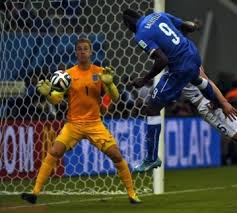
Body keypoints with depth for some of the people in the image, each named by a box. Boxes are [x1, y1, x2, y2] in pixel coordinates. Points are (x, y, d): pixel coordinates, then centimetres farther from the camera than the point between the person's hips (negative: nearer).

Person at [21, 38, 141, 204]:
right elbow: (56, 99, -2)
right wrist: (47, 93, -24)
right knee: (53, 154, -14)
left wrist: (109, 83, -23)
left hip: (94, 124, 0)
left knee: (116, 155, -9)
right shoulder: (69, 74, 1)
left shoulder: (100, 73, 0)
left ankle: (131, 193, 5)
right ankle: (35, 192, -9)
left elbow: (115, 98, -4)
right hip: (73, 123, 0)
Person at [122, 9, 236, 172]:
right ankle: (217, 103, 74)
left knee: (152, 108, 1)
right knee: (196, 79, 45)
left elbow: (163, 60, -25)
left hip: (180, 68, -8)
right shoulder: (158, 15, 5)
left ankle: (152, 158, 3)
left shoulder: (141, 35, -16)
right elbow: (187, 27, 13)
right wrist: (194, 27, 38)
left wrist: (145, 80, -15)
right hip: (194, 54, 8)